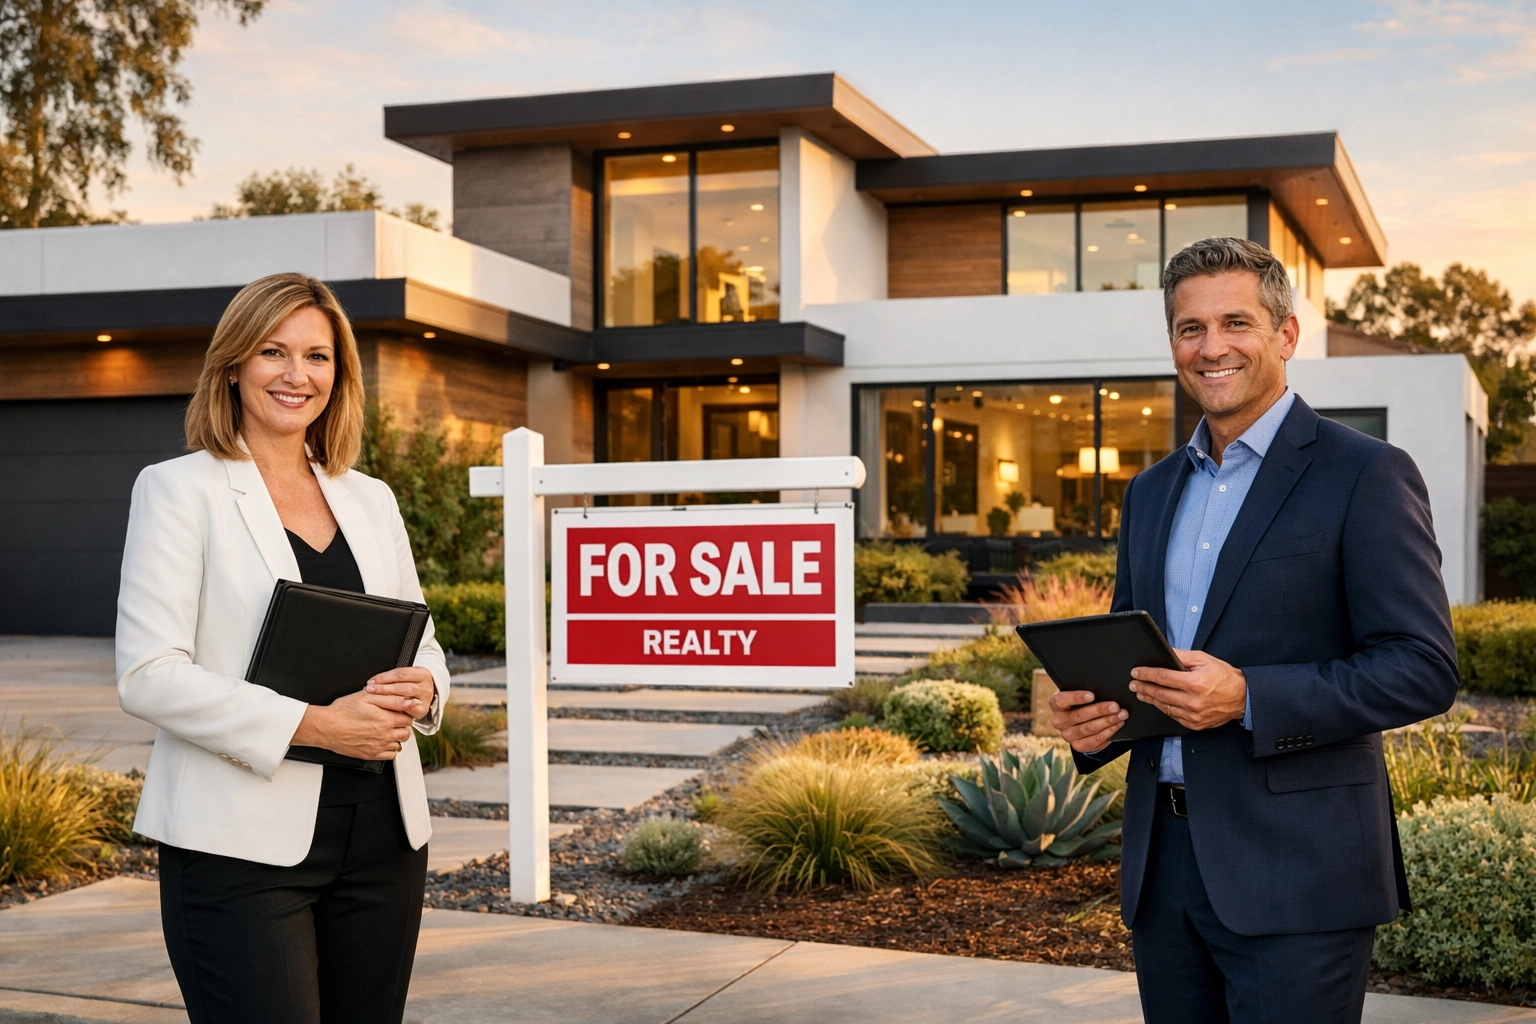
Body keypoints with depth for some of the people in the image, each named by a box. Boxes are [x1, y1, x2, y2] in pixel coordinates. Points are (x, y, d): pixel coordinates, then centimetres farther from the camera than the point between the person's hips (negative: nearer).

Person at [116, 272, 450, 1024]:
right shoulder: (180, 489, -1)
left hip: (383, 835, 5)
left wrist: (420, 688, -5)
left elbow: (422, 644, 20)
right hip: (243, 843, -5)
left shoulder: (371, 499, 15)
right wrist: (312, 725, -18)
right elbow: (147, 676, -10)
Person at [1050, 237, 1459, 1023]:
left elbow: (1423, 669, -12)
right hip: (1163, 865, 6)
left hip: (1295, 875, -6)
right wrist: (1089, 718, -1)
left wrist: (1248, 698, -22)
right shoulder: (1152, 491, 15)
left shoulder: (1366, 475, -6)